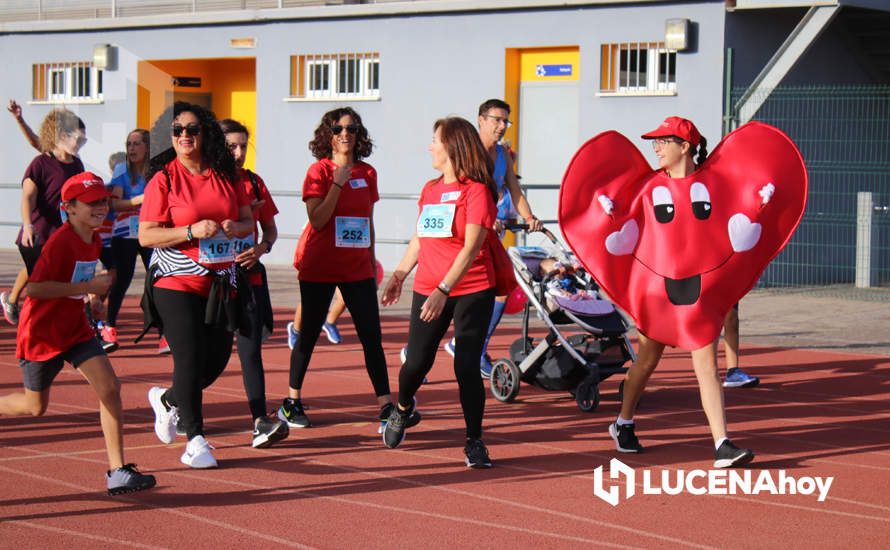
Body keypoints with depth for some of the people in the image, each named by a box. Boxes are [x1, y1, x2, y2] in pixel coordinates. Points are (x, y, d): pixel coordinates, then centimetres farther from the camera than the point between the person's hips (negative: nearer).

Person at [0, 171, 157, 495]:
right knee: (35, 406, 6)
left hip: (74, 329, 7)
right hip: (41, 332, -7)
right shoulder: (60, 242, -22)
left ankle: (117, 471, -9)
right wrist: (88, 287, -27)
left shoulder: (95, 241, 4)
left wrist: (93, 297, 5)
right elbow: (33, 288, -30)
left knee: (110, 388, -10)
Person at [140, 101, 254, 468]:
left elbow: (248, 221, 15)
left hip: (221, 283, 5)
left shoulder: (226, 176, 7)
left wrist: (235, 227, -9)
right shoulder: (164, 179, -6)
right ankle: (195, 441, 5)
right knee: (190, 361, -8)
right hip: (177, 284, -5)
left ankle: (167, 400, 36)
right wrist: (193, 231, -21)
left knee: (217, 360, 8)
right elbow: (146, 235, -10)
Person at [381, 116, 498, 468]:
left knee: (467, 366, -7)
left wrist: (444, 289, -24)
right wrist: (399, 274, 19)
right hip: (427, 289, 5)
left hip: (472, 291, -5)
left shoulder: (476, 190, -9)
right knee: (417, 361, 3)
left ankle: (474, 442, 5)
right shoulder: (429, 190, 12)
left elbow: (471, 247, -17)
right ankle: (402, 410, 33)